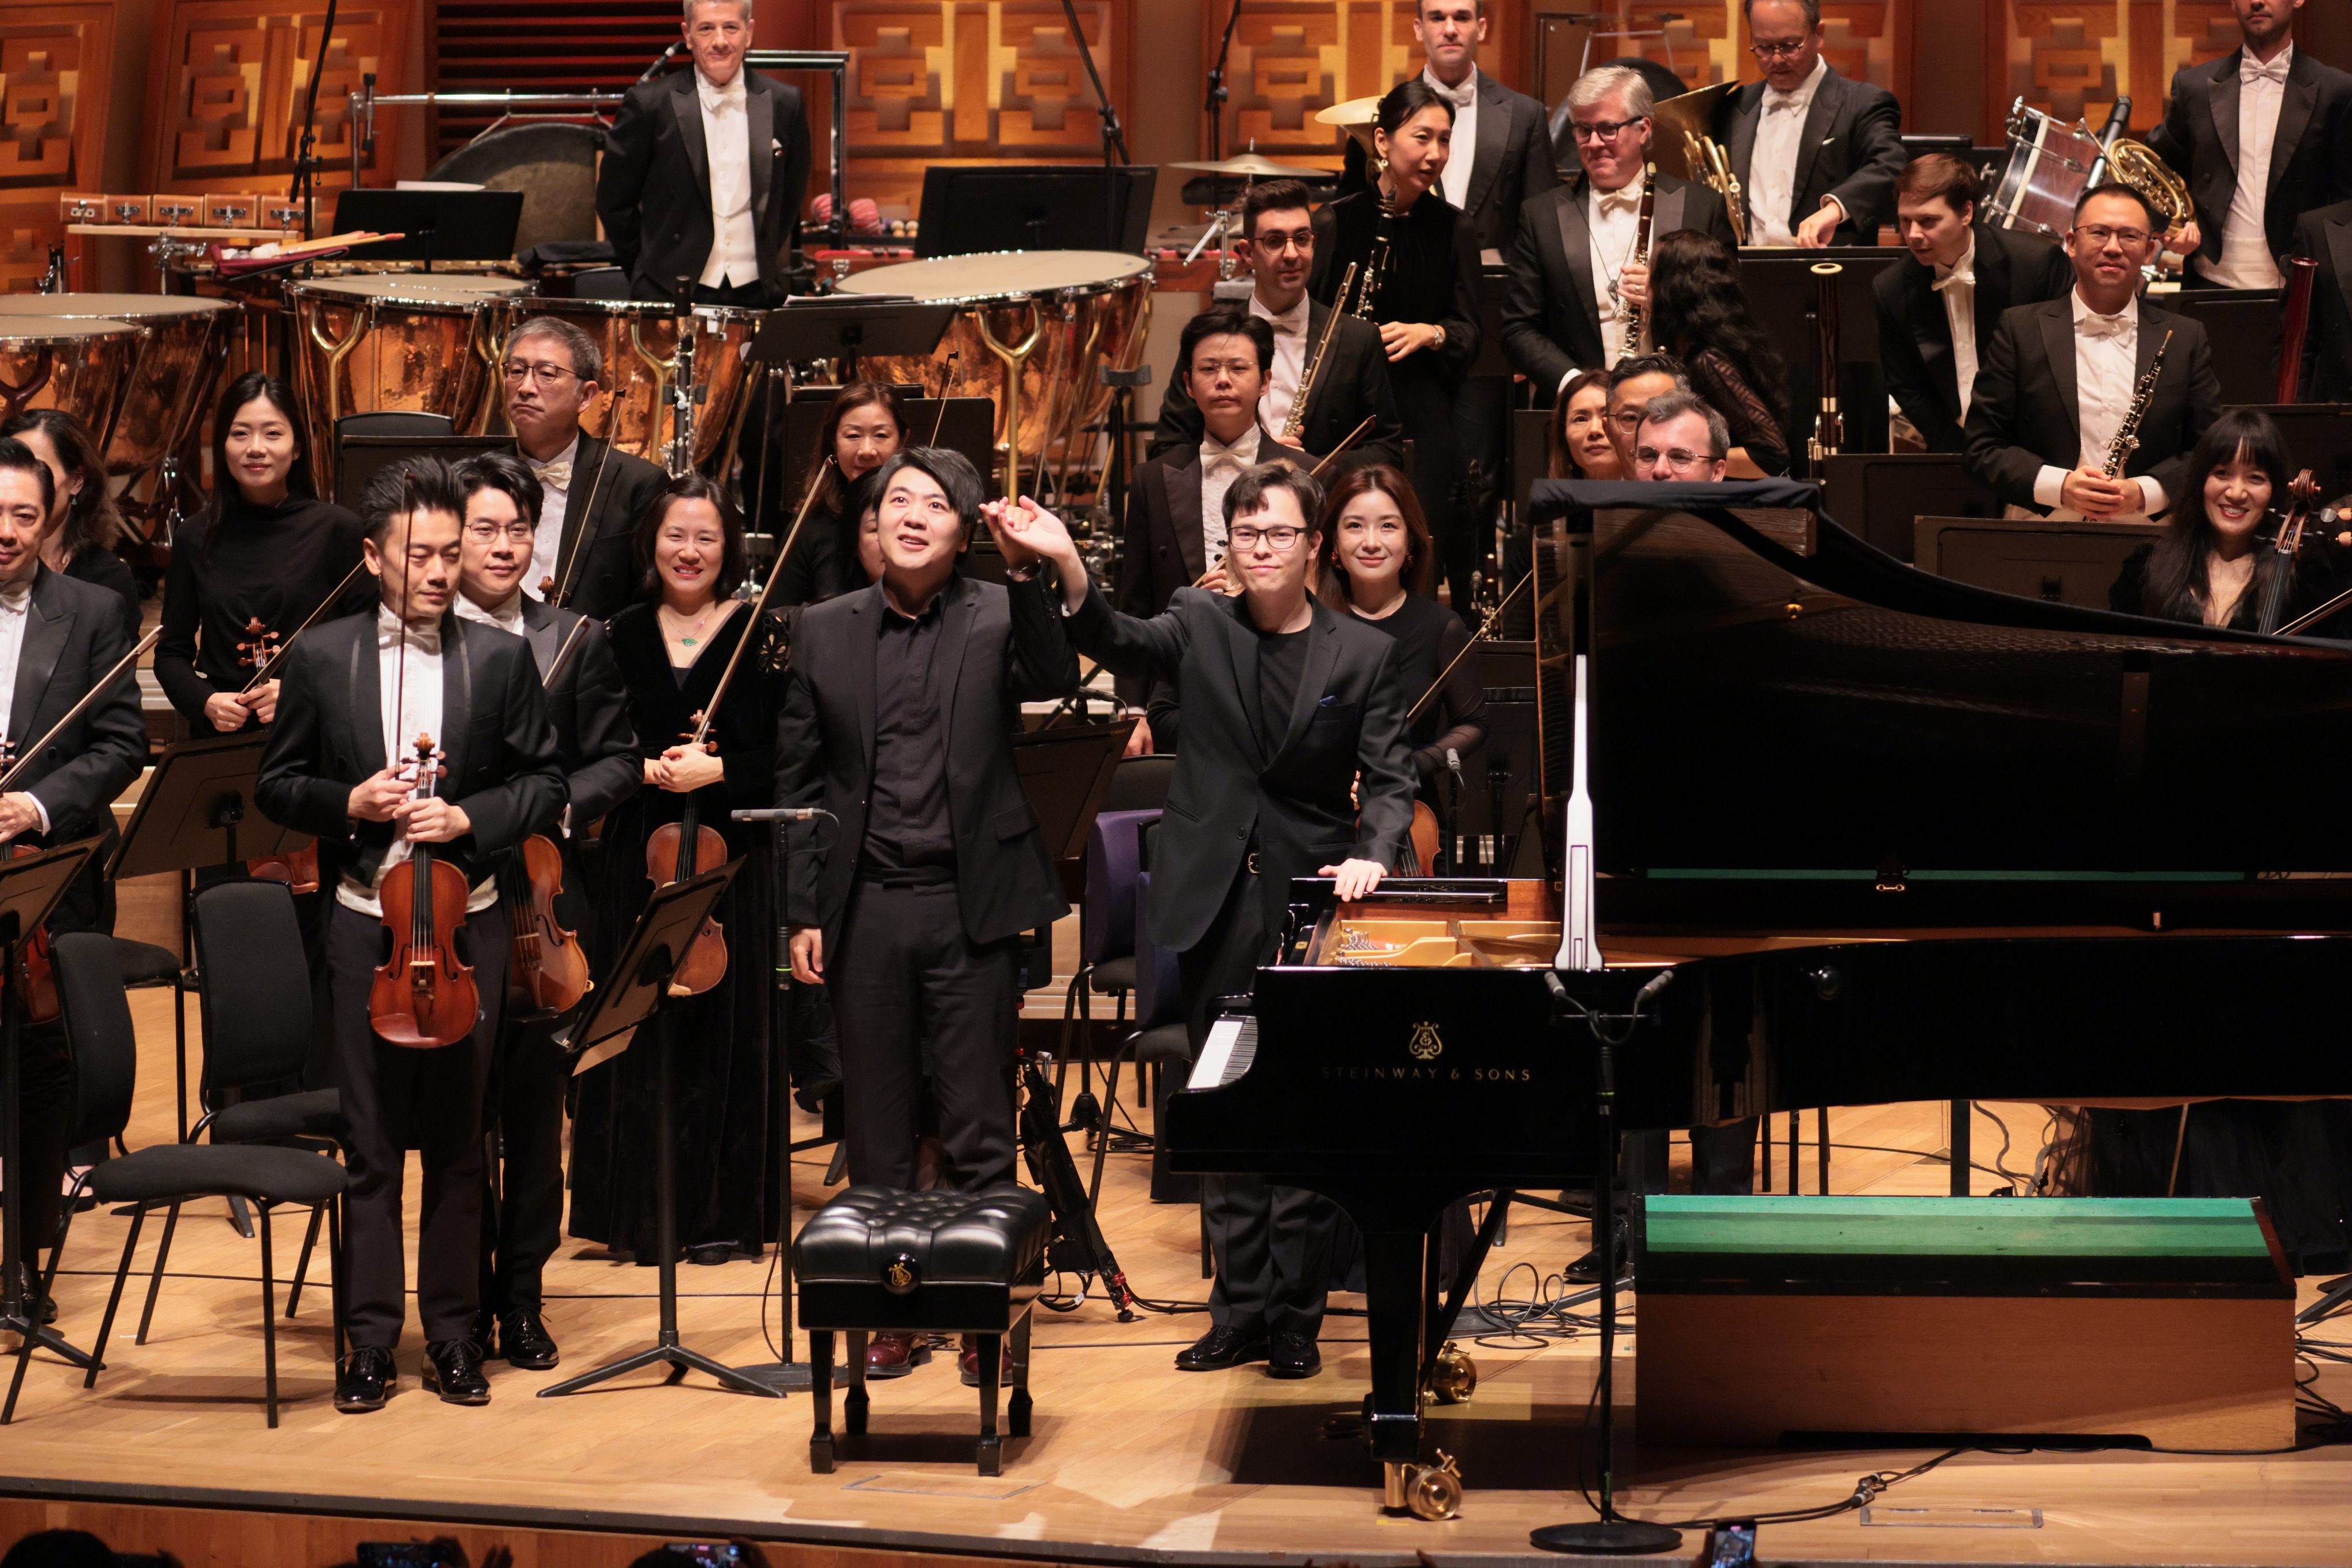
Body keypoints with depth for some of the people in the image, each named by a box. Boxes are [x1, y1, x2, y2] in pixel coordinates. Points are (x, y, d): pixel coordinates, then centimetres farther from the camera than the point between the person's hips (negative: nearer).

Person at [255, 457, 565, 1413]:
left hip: (466, 922, 0)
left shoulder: (501, 660, 2)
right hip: (364, 926, 0)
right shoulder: (321, 657, 2)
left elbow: (544, 782, 5)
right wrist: (348, 804, -12)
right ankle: (371, 1338, 11)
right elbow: (276, 786, 6)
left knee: (458, 1142, 7)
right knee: (370, 1143, 4)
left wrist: (472, 816, -12)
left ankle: (452, 1333, 16)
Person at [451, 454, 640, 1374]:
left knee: (534, 1101, 6)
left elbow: (617, 762, 7)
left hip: (542, 903, 2)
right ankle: (468, 1296, 16)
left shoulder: (575, 642, 9)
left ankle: (522, 1297, 17)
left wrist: (558, 805, -11)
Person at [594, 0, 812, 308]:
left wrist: (770, 268, 12)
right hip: (673, 295, -2)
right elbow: (614, 202, 4)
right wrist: (648, 276, 3)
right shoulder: (649, 104, -2)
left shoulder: (785, 105, 5)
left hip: (757, 294, 2)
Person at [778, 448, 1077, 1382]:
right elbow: (799, 780, 8)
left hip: (969, 906, -2)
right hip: (863, 909, 3)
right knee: (876, 1130, 10)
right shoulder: (826, 632, 7)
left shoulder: (997, 619, 0)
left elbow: (1054, 680, -21)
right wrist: (803, 912, 4)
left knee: (978, 1131, 3)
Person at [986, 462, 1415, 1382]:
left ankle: (1294, 1314, 10)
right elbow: (1120, 645, -14)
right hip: (1215, 904, 2)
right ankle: (1240, 1308, 16)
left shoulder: (1364, 655, 3)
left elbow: (1389, 780, -1)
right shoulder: (1198, 626, 5)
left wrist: (1372, 856, -21)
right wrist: (1065, 565, -33)